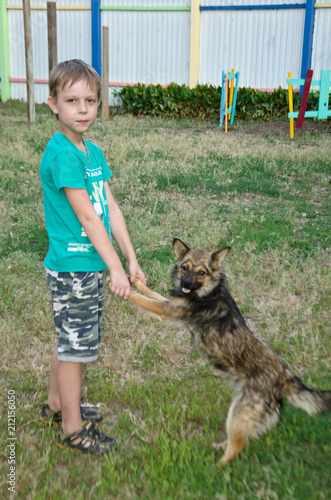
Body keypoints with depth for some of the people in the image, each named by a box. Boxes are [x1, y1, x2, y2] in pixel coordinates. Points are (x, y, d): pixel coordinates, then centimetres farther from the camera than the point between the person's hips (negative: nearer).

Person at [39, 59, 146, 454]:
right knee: (76, 346, 5)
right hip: (72, 269, -8)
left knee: (69, 340, 21)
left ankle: (56, 405, 41)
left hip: (86, 265, 8)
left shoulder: (93, 151, 8)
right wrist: (115, 267, -16)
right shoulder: (61, 154, -19)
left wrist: (132, 259, 5)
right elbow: (86, 216, -20)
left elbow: (110, 208, 7)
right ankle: (73, 428, 23)